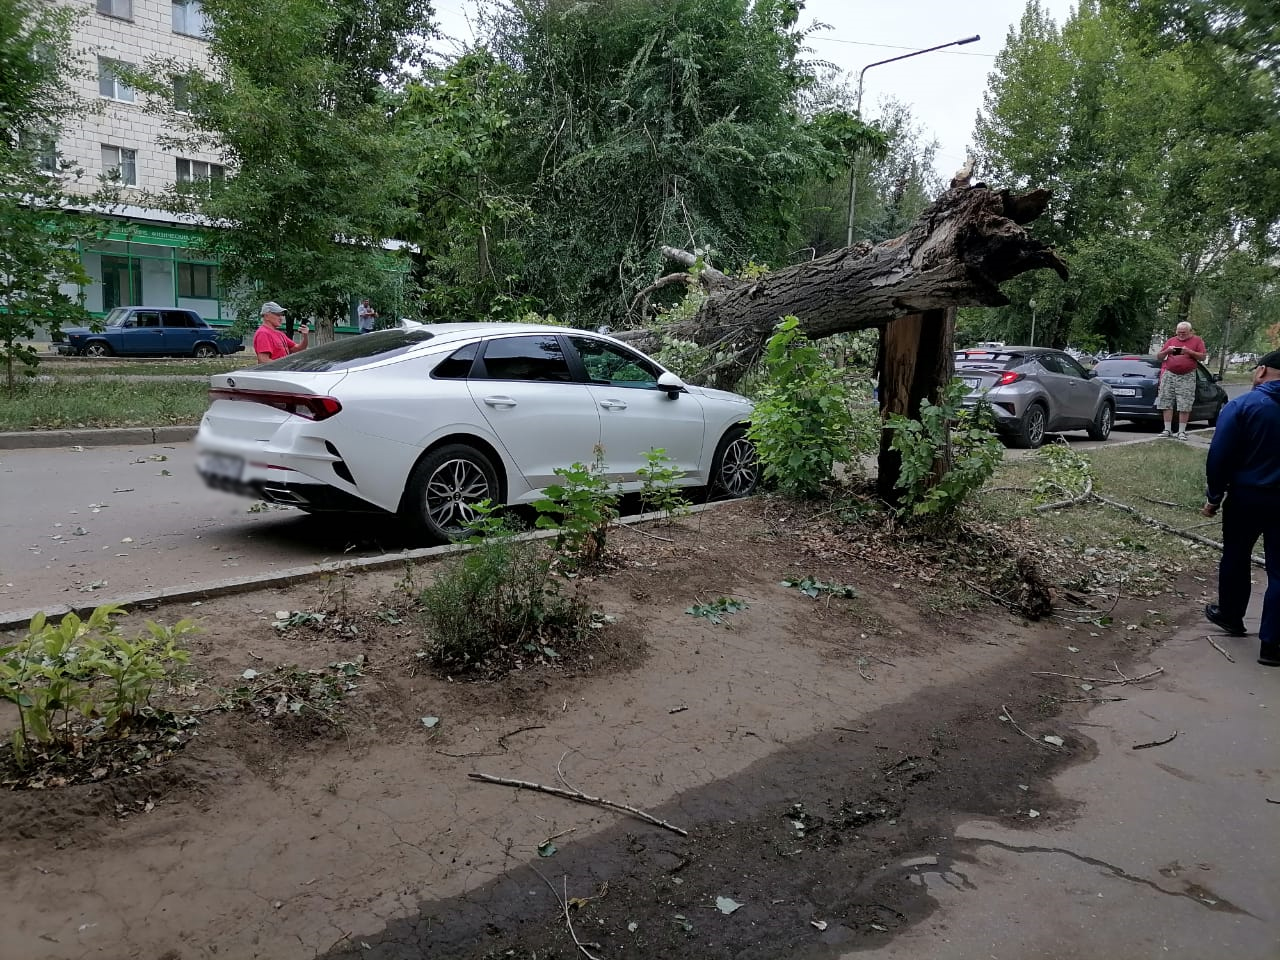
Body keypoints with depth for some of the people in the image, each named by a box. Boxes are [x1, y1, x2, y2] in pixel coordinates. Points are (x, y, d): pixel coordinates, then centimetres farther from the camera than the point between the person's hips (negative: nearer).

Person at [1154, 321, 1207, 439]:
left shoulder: (1197, 341, 7)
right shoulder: (1171, 341, 13)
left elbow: (1203, 356, 1)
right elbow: (1158, 357, 14)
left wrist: (1189, 352, -13)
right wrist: (1167, 351, -6)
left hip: (1187, 377, -2)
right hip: (1169, 375, 3)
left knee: (1185, 406, -5)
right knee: (1167, 403, -2)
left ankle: (1182, 431, -1)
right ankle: (1167, 430, 3)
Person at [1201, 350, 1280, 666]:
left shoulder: (1242, 406, -11)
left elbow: (1219, 458, -12)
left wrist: (1214, 496, -2)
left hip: (1246, 497, -2)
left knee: (1236, 558, 19)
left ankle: (1230, 616, 36)